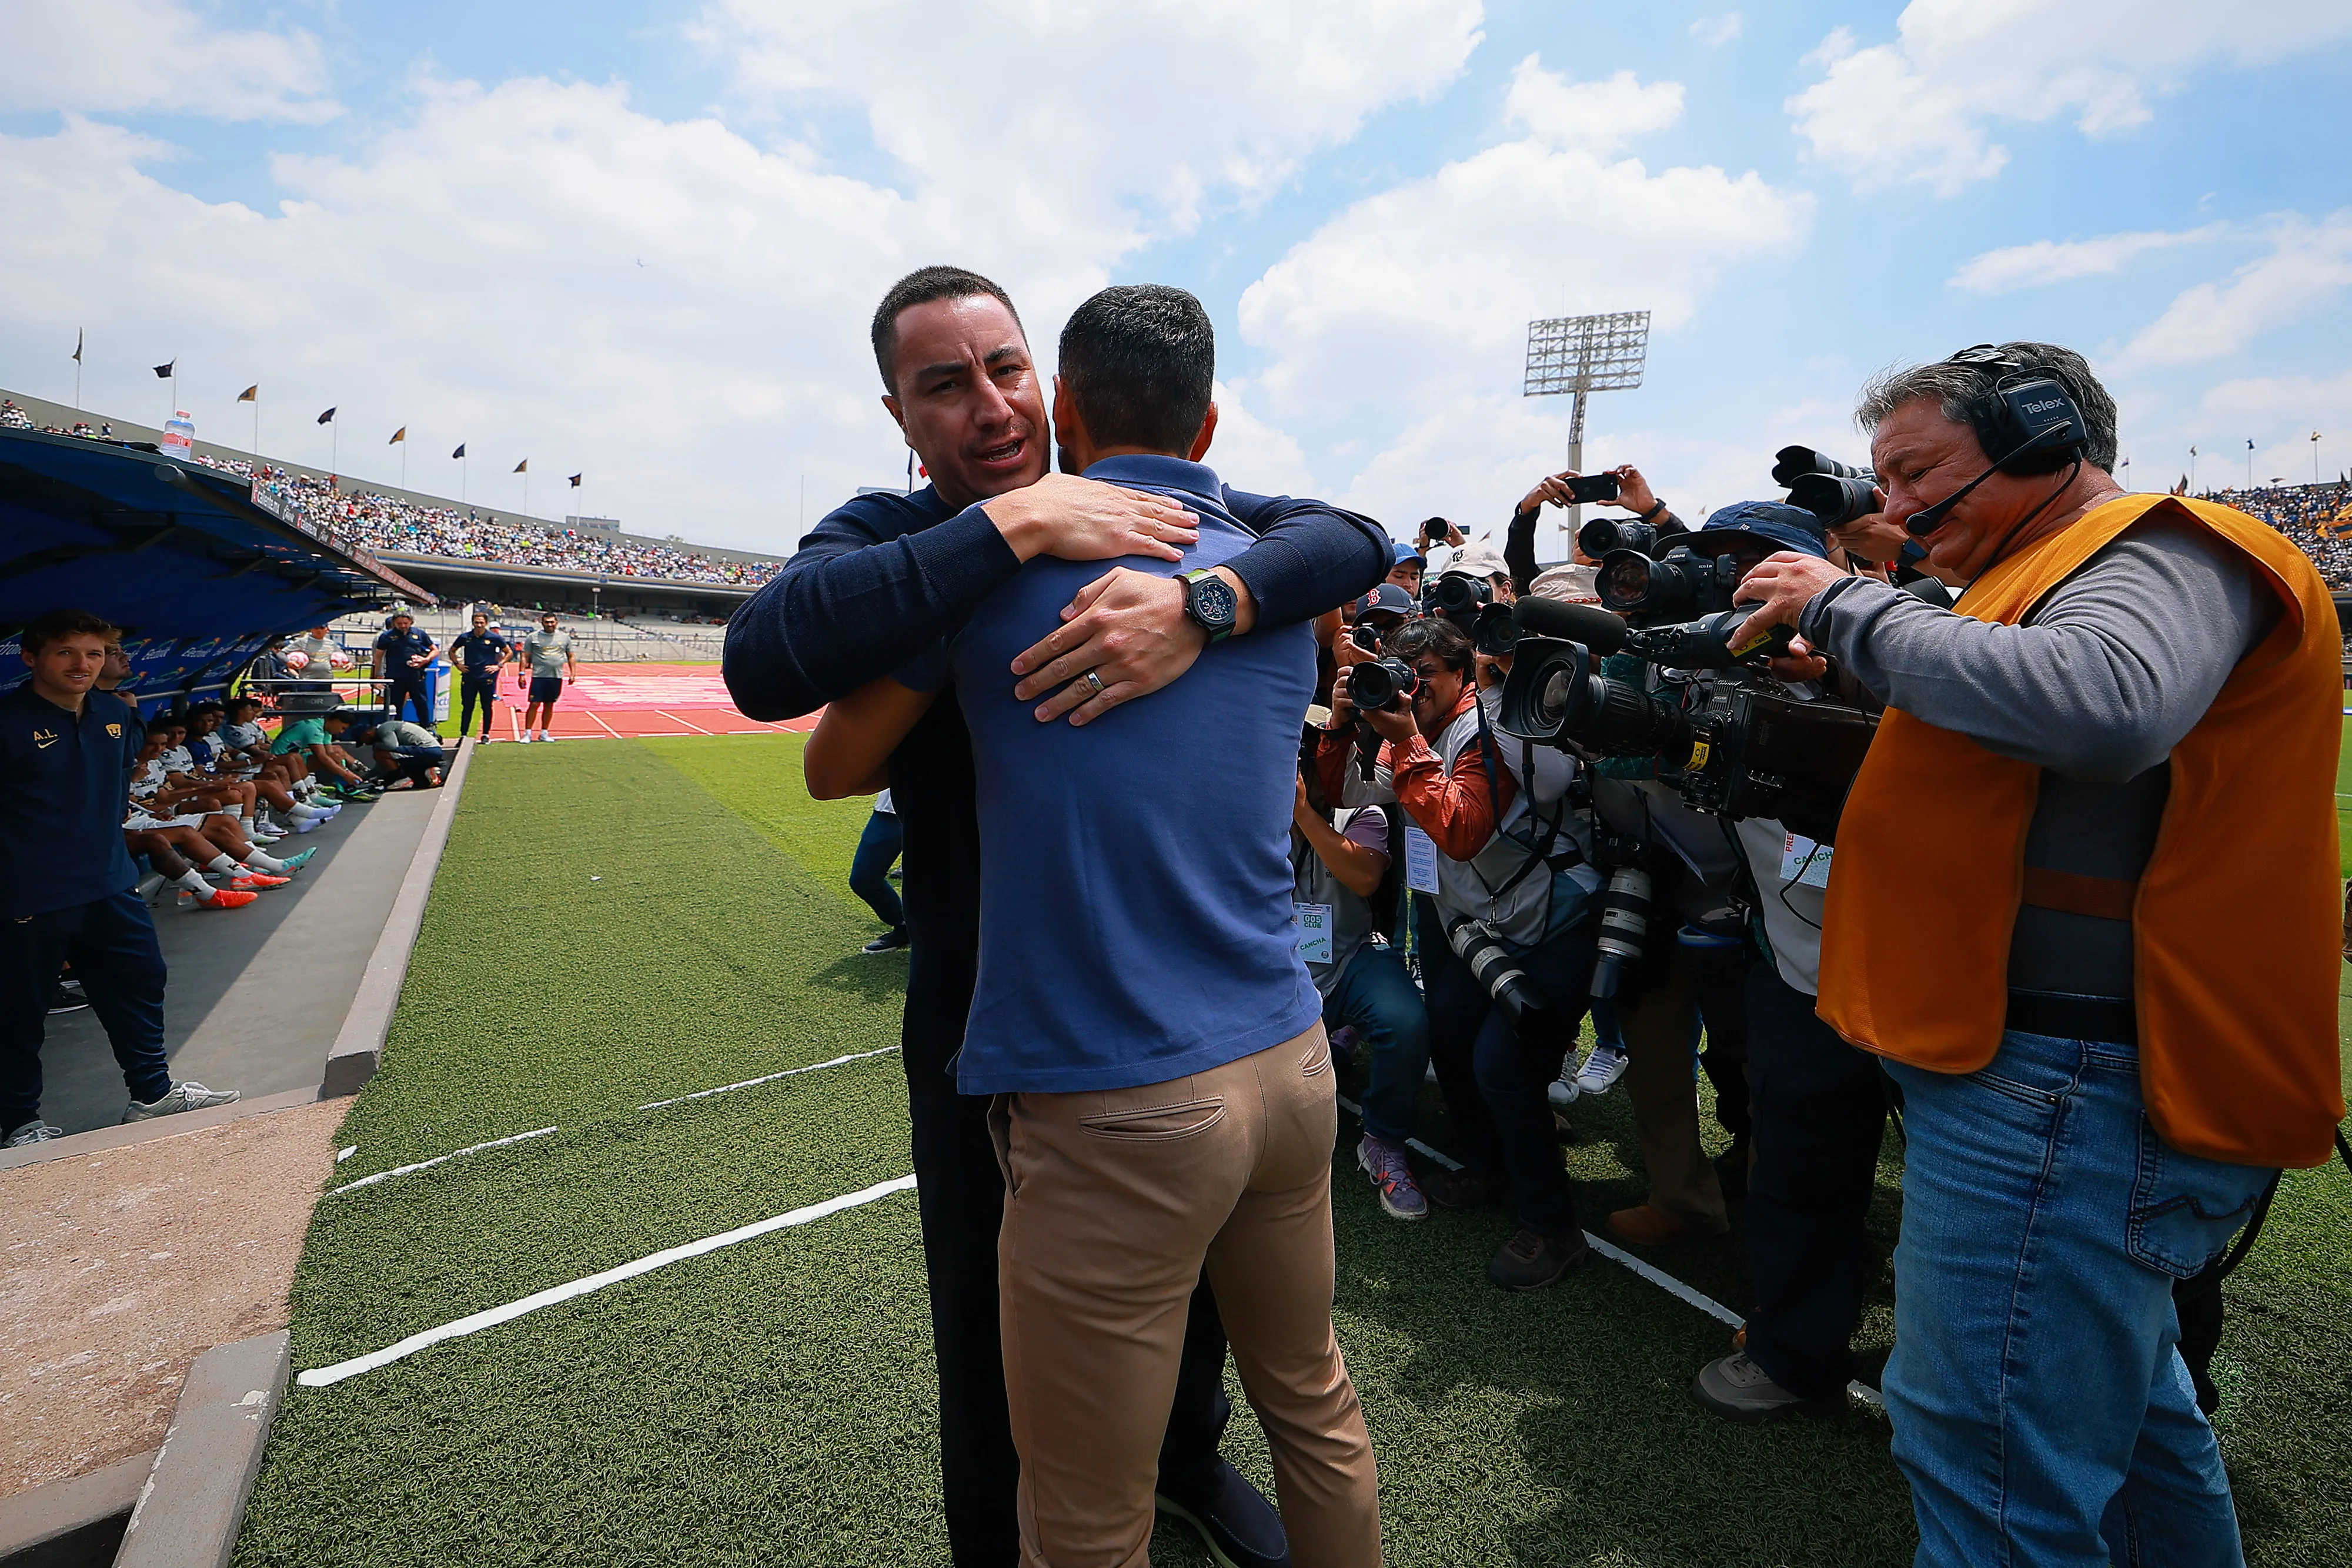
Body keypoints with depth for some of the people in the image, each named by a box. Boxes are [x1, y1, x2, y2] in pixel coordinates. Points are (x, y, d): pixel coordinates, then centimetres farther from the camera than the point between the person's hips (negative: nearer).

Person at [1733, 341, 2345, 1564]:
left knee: (1988, 1462, -2)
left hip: (2065, 1090, -10)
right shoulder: (2057, 571, 21)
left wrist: (1851, 607, -20)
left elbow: (2102, 707, -32)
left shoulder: (2165, 552, -10)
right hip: (2062, 1074, 10)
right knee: (2116, 1396, 27)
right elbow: (1949, 781, 21)